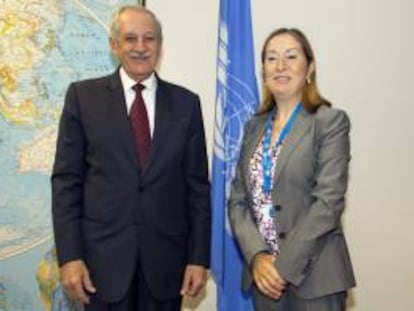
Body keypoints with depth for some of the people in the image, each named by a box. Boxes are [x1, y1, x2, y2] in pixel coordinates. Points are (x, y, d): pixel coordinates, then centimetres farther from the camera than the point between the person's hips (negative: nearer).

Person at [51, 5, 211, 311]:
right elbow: (66, 180, -1)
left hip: (166, 257, 1)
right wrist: (69, 256, -7)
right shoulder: (84, 96, 0)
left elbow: (197, 184, 4)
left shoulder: (186, 103, 4)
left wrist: (199, 257, 0)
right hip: (104, 256, -1)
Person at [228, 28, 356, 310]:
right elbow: (238, 200, 5)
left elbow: (328, 201, -14)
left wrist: (284, 266, -16)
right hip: (264, 275, 4)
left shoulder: (331, 121, -6)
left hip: (314, 277, -4)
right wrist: (258, 257, -10)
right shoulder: (255, 126, 9)